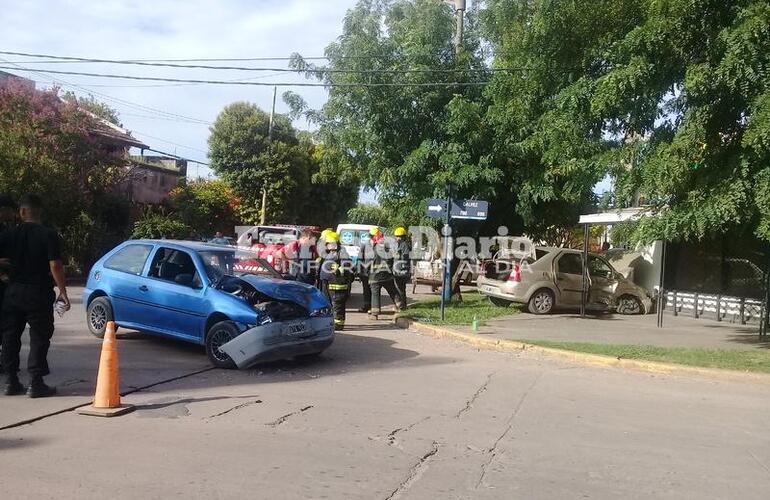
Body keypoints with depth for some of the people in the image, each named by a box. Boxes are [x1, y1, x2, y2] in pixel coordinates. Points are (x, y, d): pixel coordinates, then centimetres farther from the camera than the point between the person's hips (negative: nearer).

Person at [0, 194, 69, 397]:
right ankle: (36, 383, 1)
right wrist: (62, 292, -10)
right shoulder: (49, 235, -9)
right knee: (39, 338, 2)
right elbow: (55, 266, -15)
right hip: (39, 293, -4)